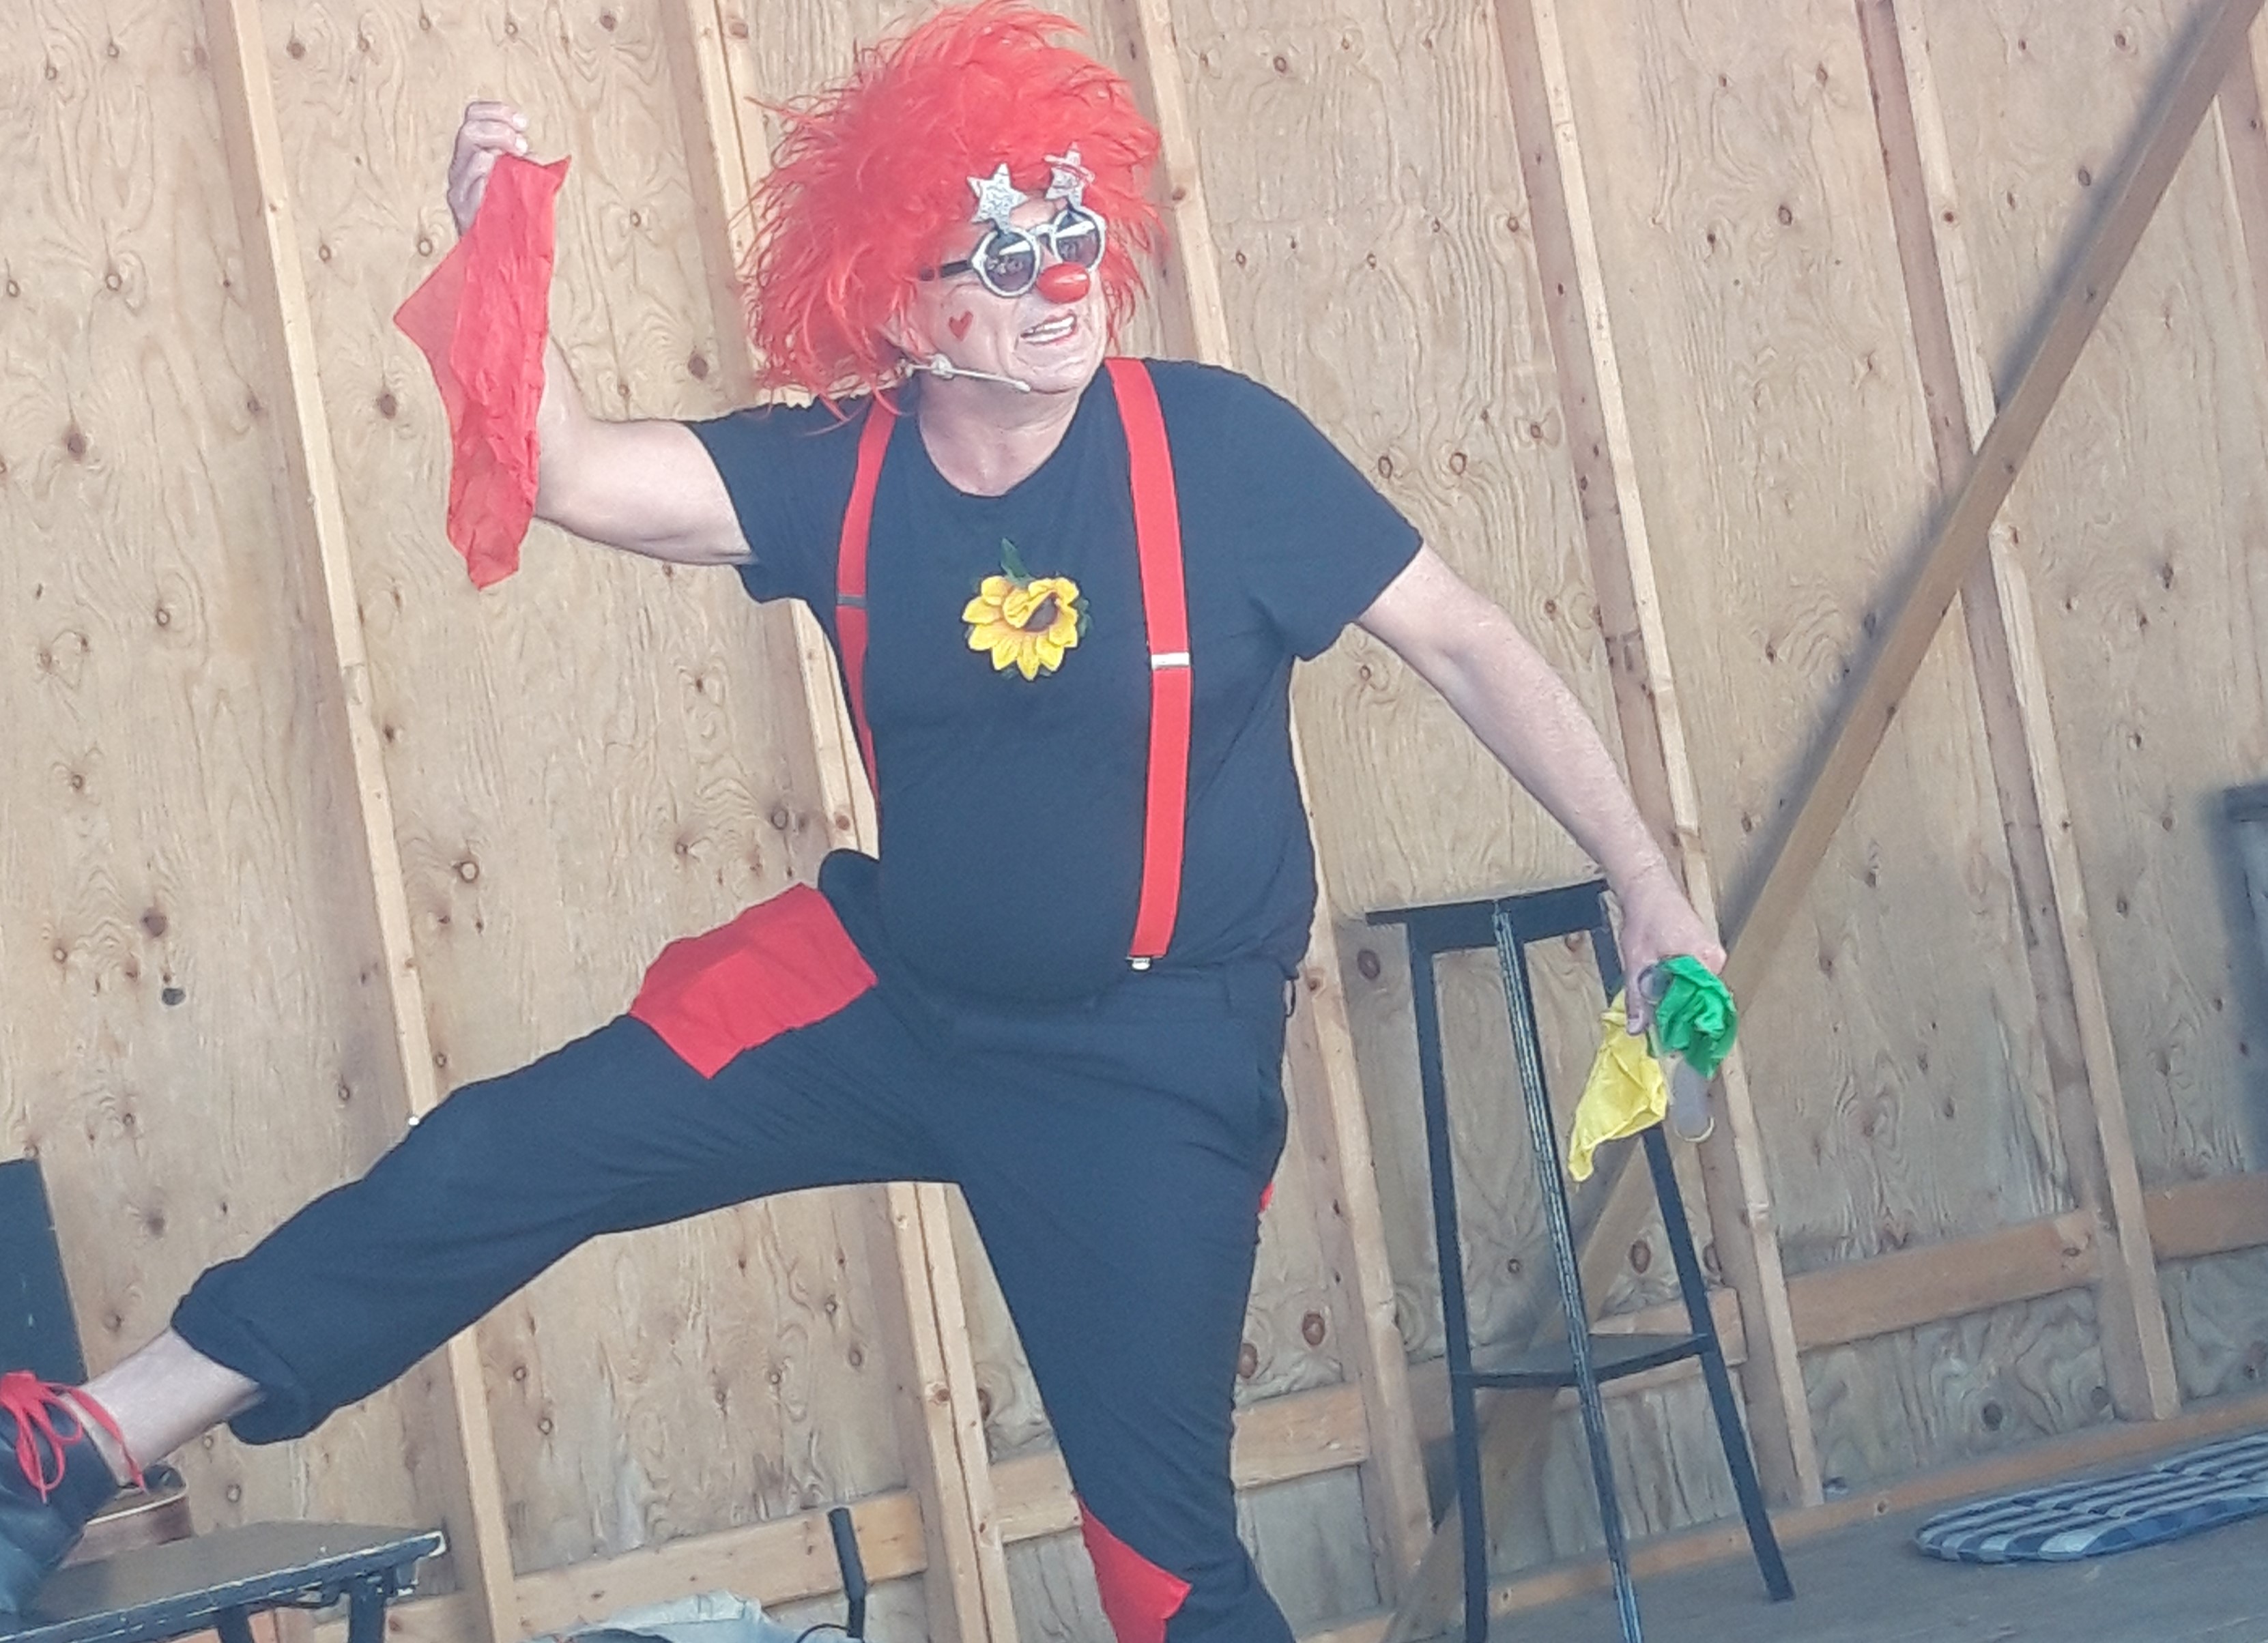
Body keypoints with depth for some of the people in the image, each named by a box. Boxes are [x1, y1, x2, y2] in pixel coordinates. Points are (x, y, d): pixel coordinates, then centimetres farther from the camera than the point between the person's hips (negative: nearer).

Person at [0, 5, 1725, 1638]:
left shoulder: (1223, 447, -17)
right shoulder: (842, 472, -8)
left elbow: (1467, 640, -12)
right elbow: (567, 473, -16)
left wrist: (1646, 883, -14)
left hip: (1150, 1056, -3)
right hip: (886, 990, 4)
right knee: (510, 1157, -1)